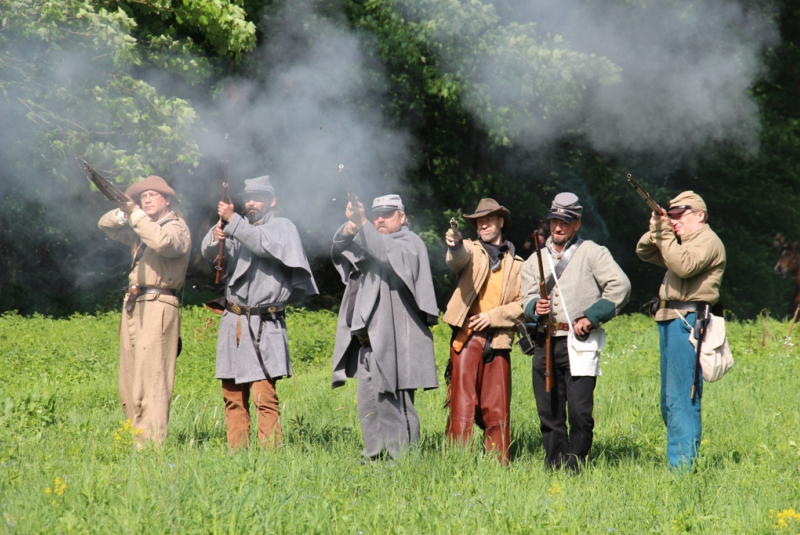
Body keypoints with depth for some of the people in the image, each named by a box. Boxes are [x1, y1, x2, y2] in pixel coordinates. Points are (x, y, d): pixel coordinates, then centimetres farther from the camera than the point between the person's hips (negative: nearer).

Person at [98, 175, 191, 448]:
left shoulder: (177, 227, -3)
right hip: (133, 308, 9)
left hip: (158, 308, -9)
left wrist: (135, 213, -20)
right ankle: (137, 443, 10)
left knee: (151, 380, -15)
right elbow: (106, 225, 20)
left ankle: (151, 444, -19)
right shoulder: (141, 227, 21)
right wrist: (123, 212, -1)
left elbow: (163, 242, -25)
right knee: (129, 384, 7)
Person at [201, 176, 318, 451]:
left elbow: (265, 246, -16)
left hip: (264, 325, -6)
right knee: (232, 395, 6)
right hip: (232, 322, 6)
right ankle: (235, 453, 10)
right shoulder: (240, 228, 18)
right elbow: (208, 252, 5)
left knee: (264, 395, -13)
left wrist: (233, 221, -19)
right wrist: (216, 236, -17)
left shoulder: (282, 226, 4)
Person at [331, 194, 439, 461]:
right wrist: (348, 231, -14)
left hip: (395, 342, -8)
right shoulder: (370, 242, 23)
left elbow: (390, 253, -23)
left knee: (393, 405, -9)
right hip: (369, 339, 8)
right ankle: (374, 455, 15)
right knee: (369, 404, 9)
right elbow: (340, 248, 9)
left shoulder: (410, 244, -1)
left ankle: (403, 457, -6)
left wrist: (362, 225, -35)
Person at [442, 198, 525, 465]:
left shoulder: (516, 264, 16)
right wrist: (454, 245, -39)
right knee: (462, 407, -7)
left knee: (497, 410, 2)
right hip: (467, 339, -2)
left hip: (498, 341, 2)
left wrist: (494, 316, -6)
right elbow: (457, 260, -15)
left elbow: (524, 305, 9)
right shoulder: (471, 251, 10)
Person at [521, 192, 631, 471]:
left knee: (580, 412, -10)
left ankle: (575, 466, -1)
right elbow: (527, 298, 12)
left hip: (579, 343, -4)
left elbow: (620, 287, -3)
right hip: (546, 342, 5)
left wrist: (591, 317, -9)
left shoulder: (592, 253, 5)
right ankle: (554, 466, 12)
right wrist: (535, 307, -13)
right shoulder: (536, 260, 20)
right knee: (549, 413, 5)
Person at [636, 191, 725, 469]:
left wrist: (665, 235, -19)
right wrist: (655, 231, 6)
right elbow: (644, 252, 25)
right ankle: (679, 463, 17)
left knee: (682, 401, -13)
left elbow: (684, 266, -23)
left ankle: (683, 466, -15)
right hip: (672, 324, 10)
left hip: (687, 322, -10)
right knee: (670, 402, 12)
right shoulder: (684, 243, 24)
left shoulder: (708, 241, -5)